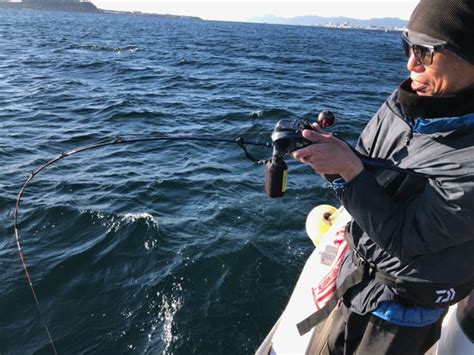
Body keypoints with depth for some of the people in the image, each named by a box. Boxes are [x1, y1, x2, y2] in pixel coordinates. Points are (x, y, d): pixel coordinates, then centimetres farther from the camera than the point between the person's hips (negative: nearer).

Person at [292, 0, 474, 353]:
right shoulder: (402, 103, -9)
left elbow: (402, 238, -27)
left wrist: (349, 166, -34)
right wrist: (326, 149, -21)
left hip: (407, 300, -5)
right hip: (360, 270, 6)